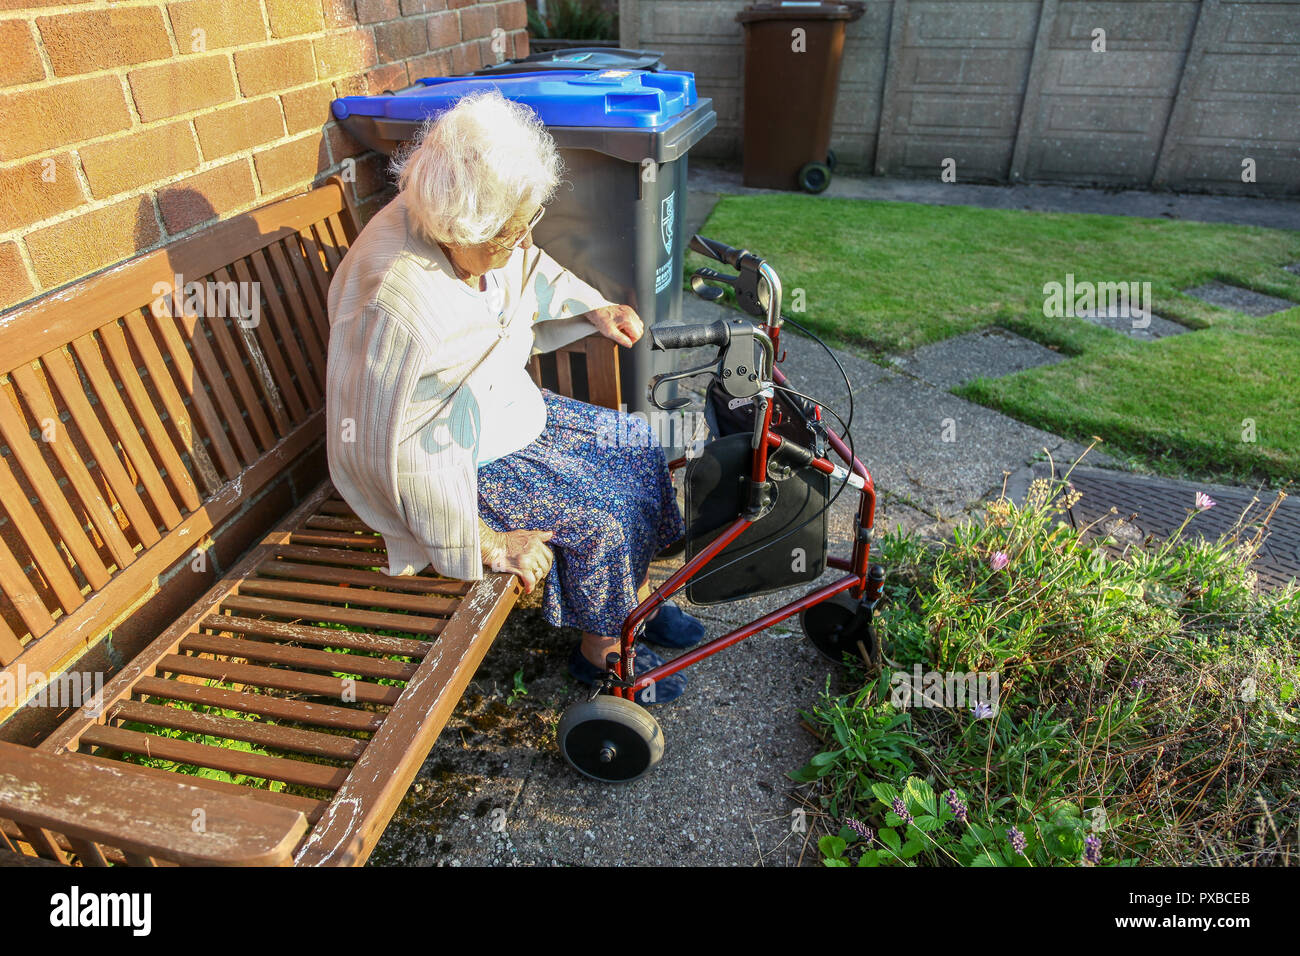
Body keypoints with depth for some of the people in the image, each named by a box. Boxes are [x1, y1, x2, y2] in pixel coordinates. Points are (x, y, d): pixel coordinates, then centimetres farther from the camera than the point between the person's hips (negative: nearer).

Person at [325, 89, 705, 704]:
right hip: (466, 461, -8)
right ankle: (601, 651, 12)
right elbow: (391, 455, -29)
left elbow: (532, 273, 16)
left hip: (515, 410, 9)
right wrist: (487, 544, -24)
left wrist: (591, 308, 2)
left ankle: (633, 598, 23)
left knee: (639, 447, 5)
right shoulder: (392, 310, -35)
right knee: (605, 518, -16)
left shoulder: (479, 238, -10)